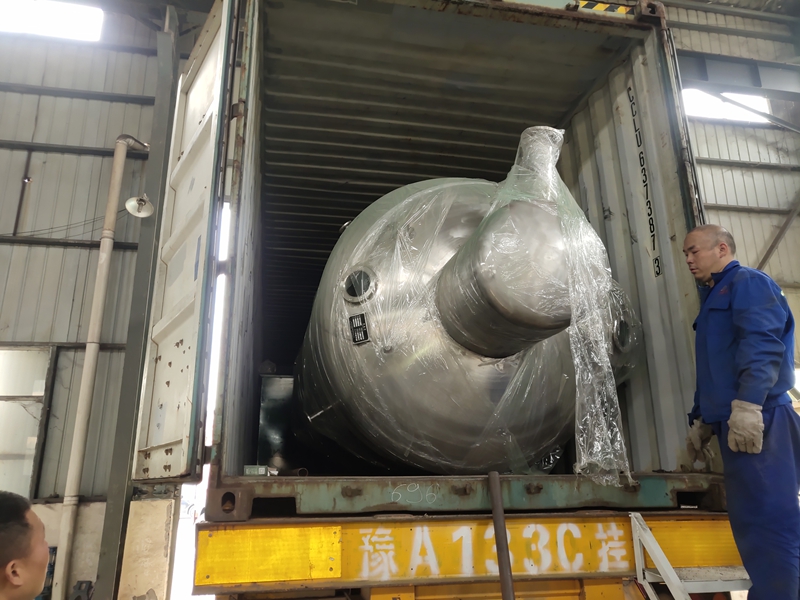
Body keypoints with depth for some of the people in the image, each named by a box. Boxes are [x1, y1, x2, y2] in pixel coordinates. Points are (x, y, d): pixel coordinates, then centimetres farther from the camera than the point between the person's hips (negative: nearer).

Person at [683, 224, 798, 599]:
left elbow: (763, 343, -18)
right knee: (751, 520, 11)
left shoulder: (748, 283, -1)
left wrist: (747, 404, -27)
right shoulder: (713, 299, 27)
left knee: (767, 519, -8)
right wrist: (700, 420, 24)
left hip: (757, 420, -10)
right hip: (732, 422, 10)